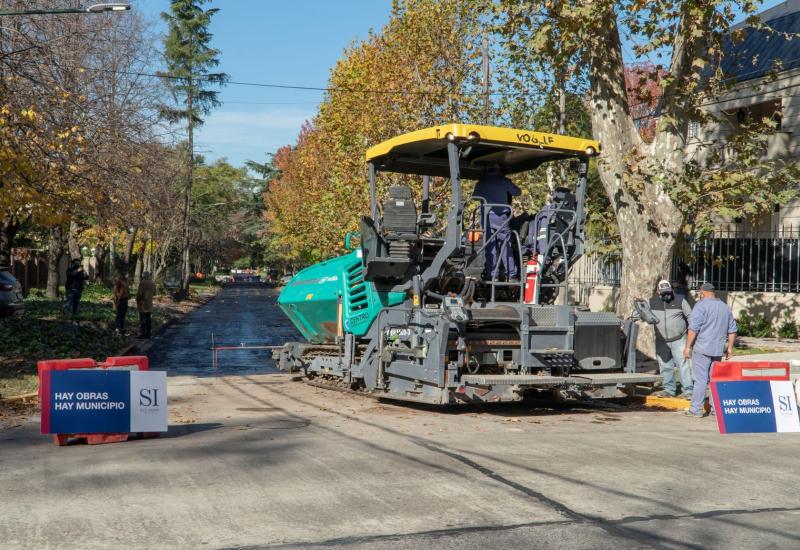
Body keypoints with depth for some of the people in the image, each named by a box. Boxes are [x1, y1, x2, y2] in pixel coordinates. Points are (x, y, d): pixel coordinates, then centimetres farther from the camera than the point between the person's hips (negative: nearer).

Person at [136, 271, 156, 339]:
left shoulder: (142, 283, -12)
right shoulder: (153, 283, 7)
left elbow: (139, 294, -13)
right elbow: (154, 293, 16)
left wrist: (137, 302, -1)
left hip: (142, 304, -6)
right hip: (150, 305, 6)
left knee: (142, 320, -2)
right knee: (149, 320, 8)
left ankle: (142, 334, -2)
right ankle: (148, 334, 9)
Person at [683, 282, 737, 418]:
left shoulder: (701, 305, -8)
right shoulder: (725, 307, 14)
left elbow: (693, 329, -13)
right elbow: (732, 330, 17)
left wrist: (688, 346, -9)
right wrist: (730, 348, 22)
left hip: (702, 349, -6)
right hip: (718, 349, 6)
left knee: (701, 379, -5)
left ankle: (696, 410, -4)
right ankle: (716, 408, 15)